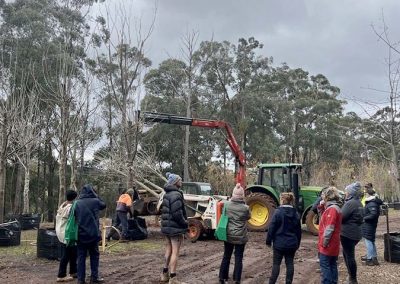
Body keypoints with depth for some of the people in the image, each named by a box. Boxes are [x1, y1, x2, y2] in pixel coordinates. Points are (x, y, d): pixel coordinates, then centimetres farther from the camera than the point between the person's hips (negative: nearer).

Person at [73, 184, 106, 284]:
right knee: (94, 255, 11)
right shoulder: (95, 201, -5)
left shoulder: (77, 203, -1)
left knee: (81, 256, 9)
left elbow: (74, 217, 3)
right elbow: (103, 205, 16)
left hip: (81, 234, 2)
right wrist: (95, 195, 13)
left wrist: (76, 232, 13)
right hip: (93, 233, -1)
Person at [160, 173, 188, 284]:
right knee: (175, 252, -4)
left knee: (169, 250, 19)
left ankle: (165, 274, 29)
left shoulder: (167, 194, 12)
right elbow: (177, 214, -24)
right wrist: (185, 223, -10)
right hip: (176, 227, -10)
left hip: (167, 226, 10)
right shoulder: (176, 195, -19)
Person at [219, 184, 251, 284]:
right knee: (238, 258, 7)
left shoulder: (226, 205, -9)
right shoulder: (245, 208, -14)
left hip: (228, 235, 3)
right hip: (240, 237, -3)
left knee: (226, 257, 15)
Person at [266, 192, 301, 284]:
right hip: (292, 243, 4)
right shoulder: (295, 213, 5)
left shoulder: (278, 212, -12)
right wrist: (297, 243, 20)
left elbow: (272, 228, -12)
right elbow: (299, 230, 11)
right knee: (289, 263, 9)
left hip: (279, 243, -4)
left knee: (276, 264, 3)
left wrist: (268, 241, -2)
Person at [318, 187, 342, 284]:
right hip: (334, 245, 10)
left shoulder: (331, 209, -17)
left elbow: (329, 228, -23)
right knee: (332, 265, 13)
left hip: (328, 245, -10)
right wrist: (322, 209, 5)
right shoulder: (336, 208, 14)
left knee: (325, 266, -5)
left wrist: (324, 243, -19)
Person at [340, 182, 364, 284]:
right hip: (355, 232, 10)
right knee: (347, 254, 21)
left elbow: (341, 217, -18)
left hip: (348, 233, -10)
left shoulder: (350, 203, -18)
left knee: (349, 256, -2)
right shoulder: (358, 202, 13)